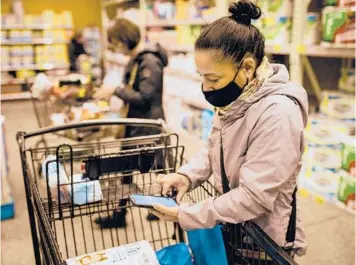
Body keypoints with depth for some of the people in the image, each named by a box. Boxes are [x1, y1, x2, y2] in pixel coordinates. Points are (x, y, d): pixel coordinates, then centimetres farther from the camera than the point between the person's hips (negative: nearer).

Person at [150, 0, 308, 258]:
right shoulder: (234, 98, -2)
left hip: (264, 241, -7)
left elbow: (254, 197, -29)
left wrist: (186, 215, -24)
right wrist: (187, 175, -10)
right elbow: (213, 149, 9)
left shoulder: (277, 114, -30)